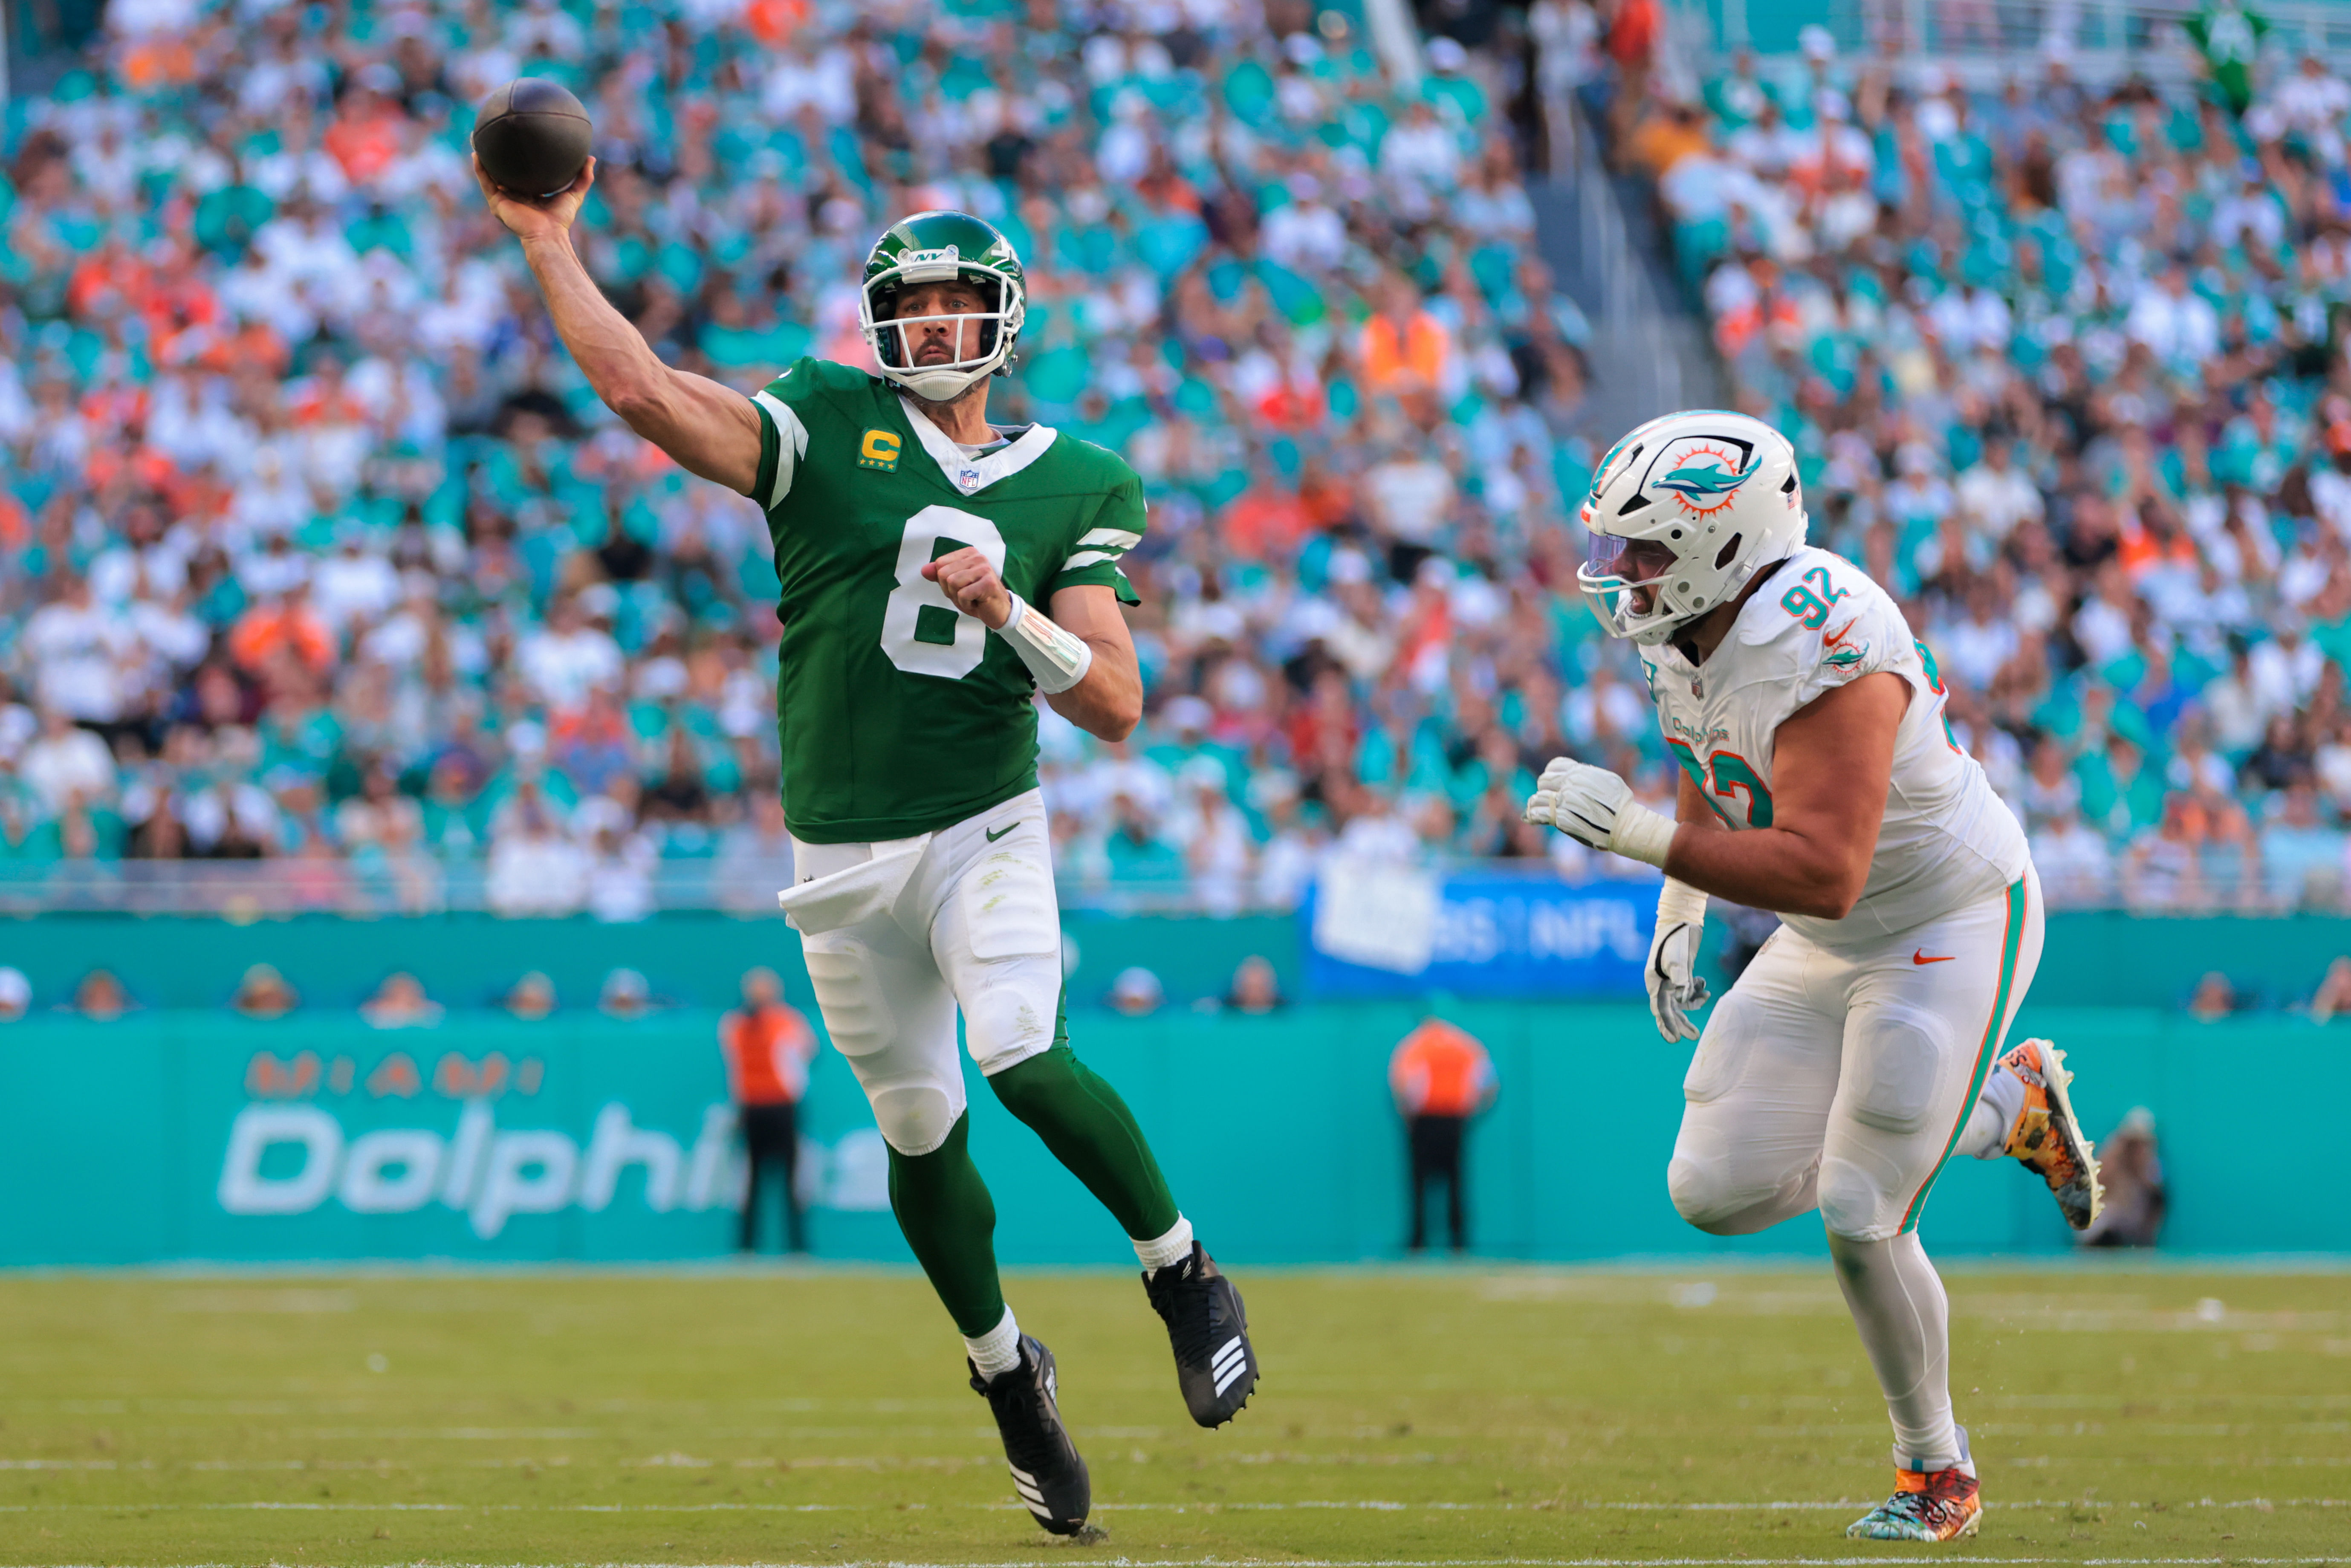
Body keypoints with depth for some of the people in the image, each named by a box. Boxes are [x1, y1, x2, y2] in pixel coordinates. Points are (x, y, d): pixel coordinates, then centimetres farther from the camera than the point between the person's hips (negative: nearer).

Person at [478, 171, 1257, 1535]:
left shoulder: (1069, 490, 3)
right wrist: (548, 244, -14)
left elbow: (1118, 706, -1)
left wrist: (1008, 612, -15)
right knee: (920, 1132, 7)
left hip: (986, 832, -1)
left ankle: (1187, 1273, -4)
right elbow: (642, 391, -13)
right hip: (845, 852, 1)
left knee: (1026, 1063, -25)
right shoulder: (827, 427, 0)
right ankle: (1006, 1370, 29)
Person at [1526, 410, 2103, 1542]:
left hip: (1948, 929, -9)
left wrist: (1644, 838, -44)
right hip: (1823, 945, 9)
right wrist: (1679, 919, 11)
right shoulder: (1684, 633, -5)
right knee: (1716, 1193, 2)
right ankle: (2008, 1109, 20)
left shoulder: (1823, 653, -33)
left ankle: (1937, 1476, 15)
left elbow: (1822, 874, -40)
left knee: (1859, 1222, -9)